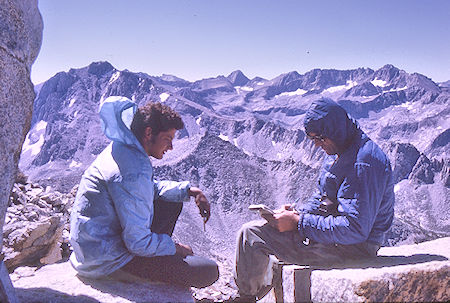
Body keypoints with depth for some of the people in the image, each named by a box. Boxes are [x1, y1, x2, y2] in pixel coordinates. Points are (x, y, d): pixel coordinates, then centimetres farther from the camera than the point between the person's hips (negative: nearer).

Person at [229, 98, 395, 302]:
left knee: (252, 234, -15)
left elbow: (355, 229, -28)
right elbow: (321, 200, 15)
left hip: (352, 246, -10)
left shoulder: (364, 164, -24)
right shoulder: (338, 151, 7)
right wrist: (296, 211, -5)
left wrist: (299, 223, -24)